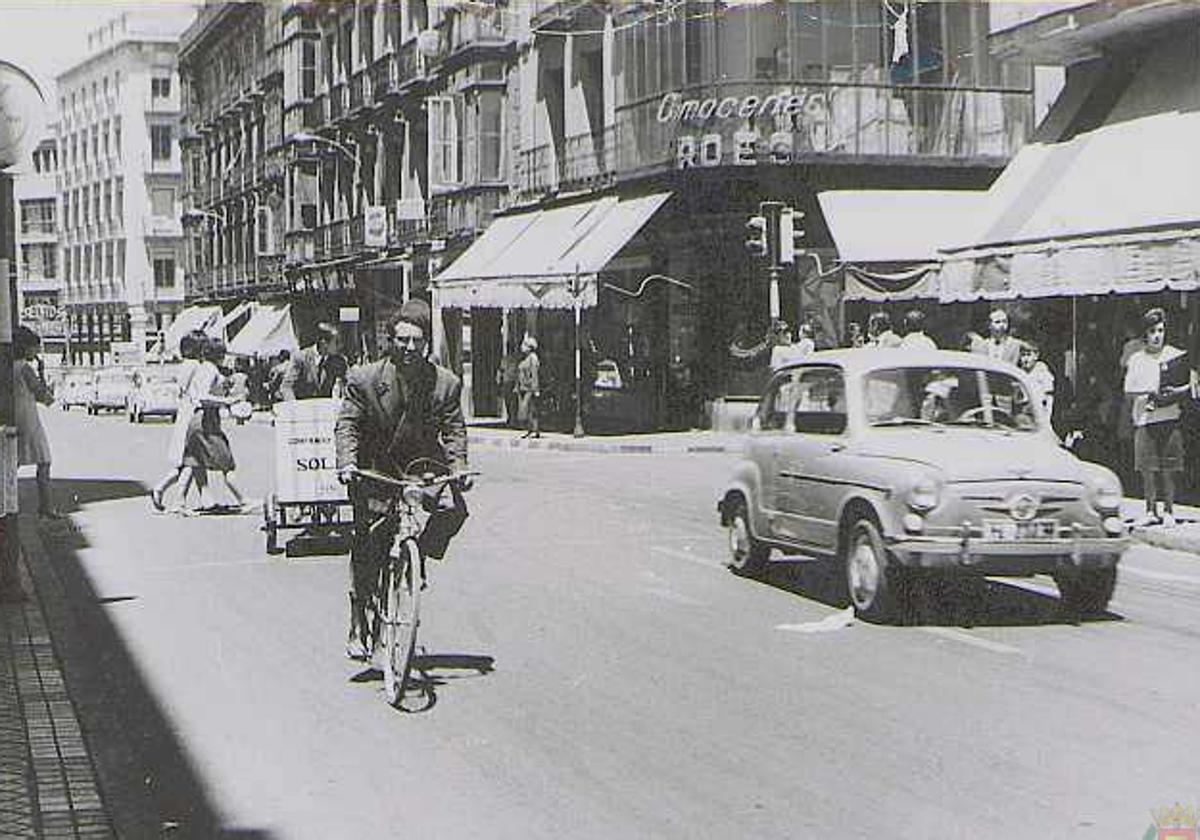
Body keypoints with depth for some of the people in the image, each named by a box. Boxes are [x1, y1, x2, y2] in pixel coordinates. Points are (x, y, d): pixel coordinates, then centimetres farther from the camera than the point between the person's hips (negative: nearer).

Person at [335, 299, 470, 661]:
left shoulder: (446, 383, -7)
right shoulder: (364, 379, -11)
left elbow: (453, 429, -4)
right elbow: (347, 425, -8)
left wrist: (458, 468, -19)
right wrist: (347, 463, -24)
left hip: (423, 468, 2)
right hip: (375, 471, -2)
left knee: (455, 509, -24)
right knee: (366, 546, -4)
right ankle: (358, 624, 9)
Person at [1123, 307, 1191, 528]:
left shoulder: (1175, 355, 4)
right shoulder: (1136, 360, 8)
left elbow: (1191, 385, 4)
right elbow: (1129, 389, 5)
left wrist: (1175, 392, -15)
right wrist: (1149, 392, -11)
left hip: (1169, 418, -1)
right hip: (1144, 419, 1)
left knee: (1168, 470, 0)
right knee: (1147, 469, 2)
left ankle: (1169, 511, 9)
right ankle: (1151, 511, 12)